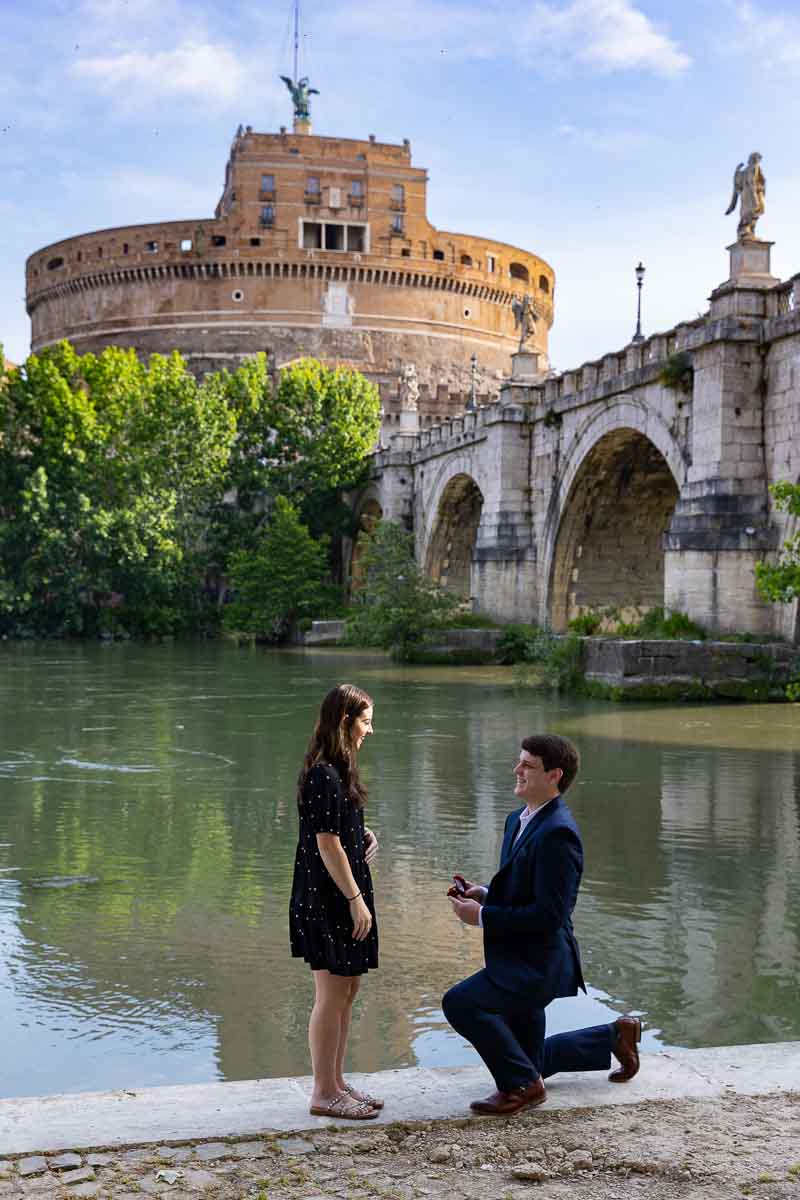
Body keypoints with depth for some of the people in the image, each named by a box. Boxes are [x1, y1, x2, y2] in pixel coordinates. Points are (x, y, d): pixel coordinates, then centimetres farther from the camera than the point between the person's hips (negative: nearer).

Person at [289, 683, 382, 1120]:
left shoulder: (334, 771, 13)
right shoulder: (325, 775, -18)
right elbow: (327, 843, -20)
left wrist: (364, 833, 7)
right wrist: (356, 899, -17)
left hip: (341, 899, 10)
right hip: (329, 900, -10)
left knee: (345, 992, 16)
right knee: (332, 994, -1)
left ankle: (335, 1083, 26)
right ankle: (324, 1093, 9)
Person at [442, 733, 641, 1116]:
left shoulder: (557, 832, -22)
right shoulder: (518, 820, 8)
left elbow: (548, 913, -25)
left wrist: (482, 916, -22)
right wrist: (484, 894, -1)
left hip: (538, 963, -10)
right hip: (519, 959, 10)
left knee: (460, 1002, -25)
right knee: (531, 1062, 21)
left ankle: (521, 1084, -7)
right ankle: (615, 1035, 37)